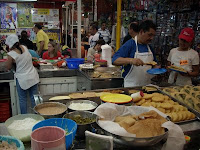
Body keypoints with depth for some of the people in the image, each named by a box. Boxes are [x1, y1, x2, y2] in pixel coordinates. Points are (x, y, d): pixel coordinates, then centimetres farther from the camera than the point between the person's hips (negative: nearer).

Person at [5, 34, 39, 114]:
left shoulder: (11, 54, -16)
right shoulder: (24, 47, -1)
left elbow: (8, 68, -1)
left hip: (22, 79, -5)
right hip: (33, 77, 5)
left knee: (22, 99, 11)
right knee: (34, 98, 13)